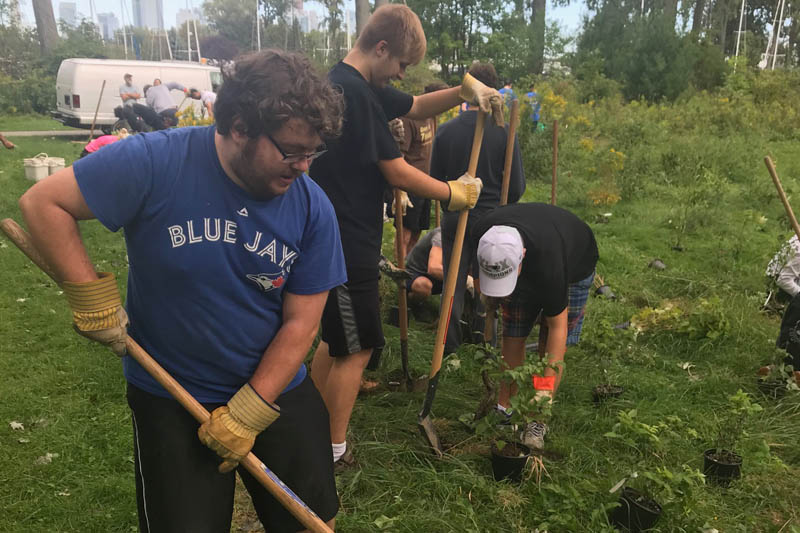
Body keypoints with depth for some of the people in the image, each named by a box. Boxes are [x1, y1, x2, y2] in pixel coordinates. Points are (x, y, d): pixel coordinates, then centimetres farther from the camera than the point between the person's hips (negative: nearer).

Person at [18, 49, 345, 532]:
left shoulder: (312, 208, -13)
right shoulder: (155, 163, -21)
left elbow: (301, 322, -10)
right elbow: (43, 203, -11)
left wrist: (249, 413, -13)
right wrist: (92, 296, -17)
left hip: (278, 391, 3)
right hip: (169, 399, -2)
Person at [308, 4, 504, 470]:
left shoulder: (366, 86, 12)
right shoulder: (356, 93, -20)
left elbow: (416, 107, 23)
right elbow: (397, 172, -18)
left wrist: (465, 90, 7)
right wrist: (453, 193, -4)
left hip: (335, 238, 10)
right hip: (348, 244, -10)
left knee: (337, 339, 21)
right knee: (357, 348, 4)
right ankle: (333, 451, 19)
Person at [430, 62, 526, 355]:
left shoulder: (446, 130, -7)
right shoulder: (504, 133, -12)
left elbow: (435, 180, 1)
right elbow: (517, 187, -8)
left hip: (454, 220, 1)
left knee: (453, 285, 12)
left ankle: (449, 349, 18)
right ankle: (481, 343, 29)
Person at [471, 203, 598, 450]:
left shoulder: (547, 258, -46)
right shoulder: (481, 235, -34)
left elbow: (557, 326, -35)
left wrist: (546, 382, -33)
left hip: (573, 267, -4)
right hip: (528, 272, 4)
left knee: (551, 346, -9)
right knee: (512, 338, 0)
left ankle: (538, 422, 3)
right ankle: (504, 409, 13)